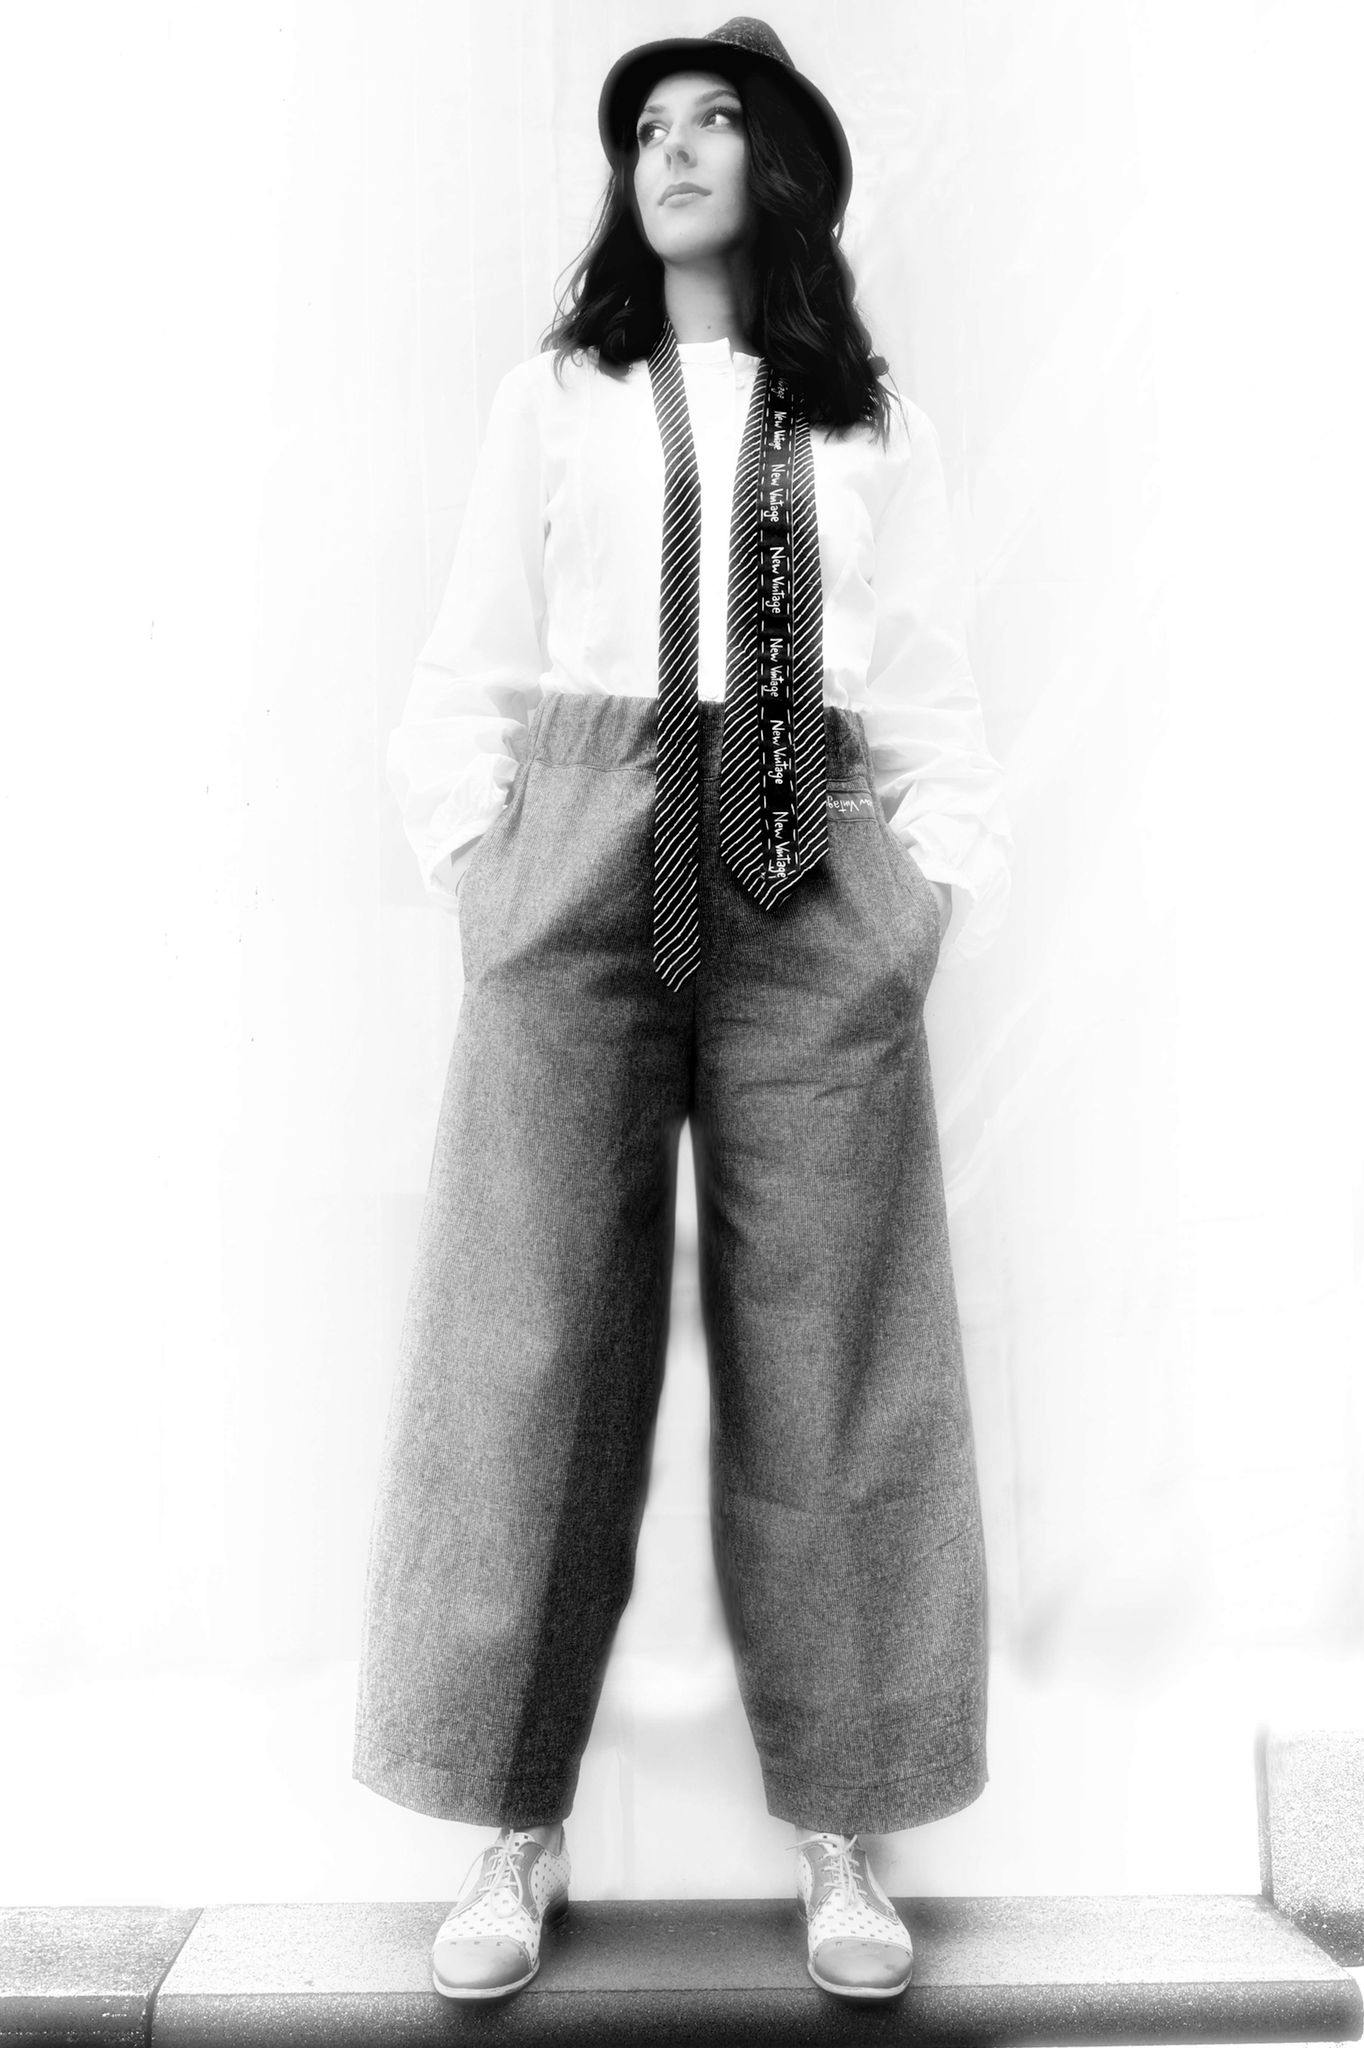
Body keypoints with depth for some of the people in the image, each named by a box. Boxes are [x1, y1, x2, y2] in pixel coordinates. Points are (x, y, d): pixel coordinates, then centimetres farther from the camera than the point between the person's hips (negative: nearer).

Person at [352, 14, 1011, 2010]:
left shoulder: (880, 428, 18)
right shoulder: (553, 397, 17)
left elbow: (933, 700, 13)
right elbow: (472, 674, 10)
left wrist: (939, 892, 1)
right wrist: (477, 868, -1)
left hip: (816, 893, 1)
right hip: (580, 873, 0)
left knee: (824, 1357, -1)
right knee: (538, 1337, -3)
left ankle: (836, 1828, 15)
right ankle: (520, 1831, 12)